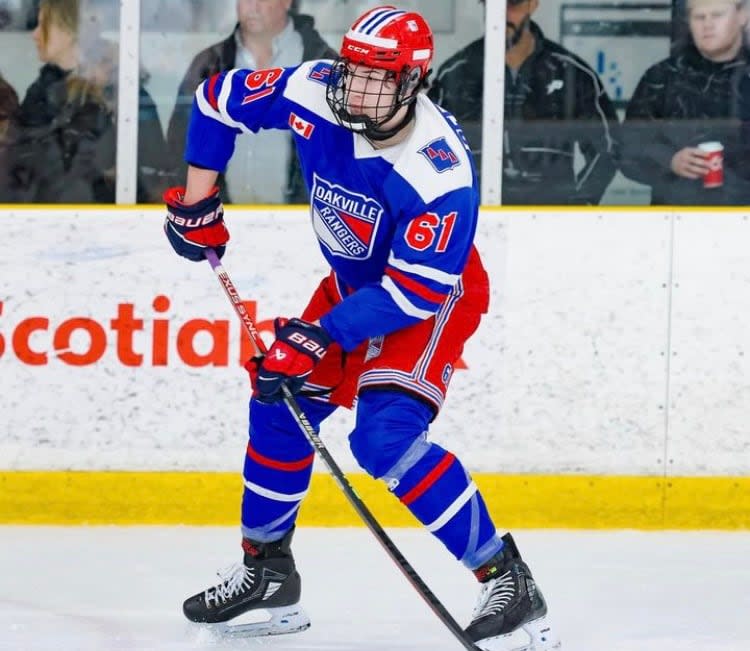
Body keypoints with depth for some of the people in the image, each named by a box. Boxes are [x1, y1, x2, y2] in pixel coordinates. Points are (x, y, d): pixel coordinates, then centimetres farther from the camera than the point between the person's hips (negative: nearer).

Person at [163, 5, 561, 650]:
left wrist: (320, 339, -35)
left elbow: (417, 289, -33)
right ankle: (265, 571, 28)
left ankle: (506, 579, -20)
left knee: (385, 438, -24)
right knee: (279, 407, 9)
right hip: (351, 282, 7)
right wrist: (198, 200, -2)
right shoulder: (312, 92, -20)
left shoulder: (441, 168, -35)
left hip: (435, 296, -7)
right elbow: (219, 99, -2)